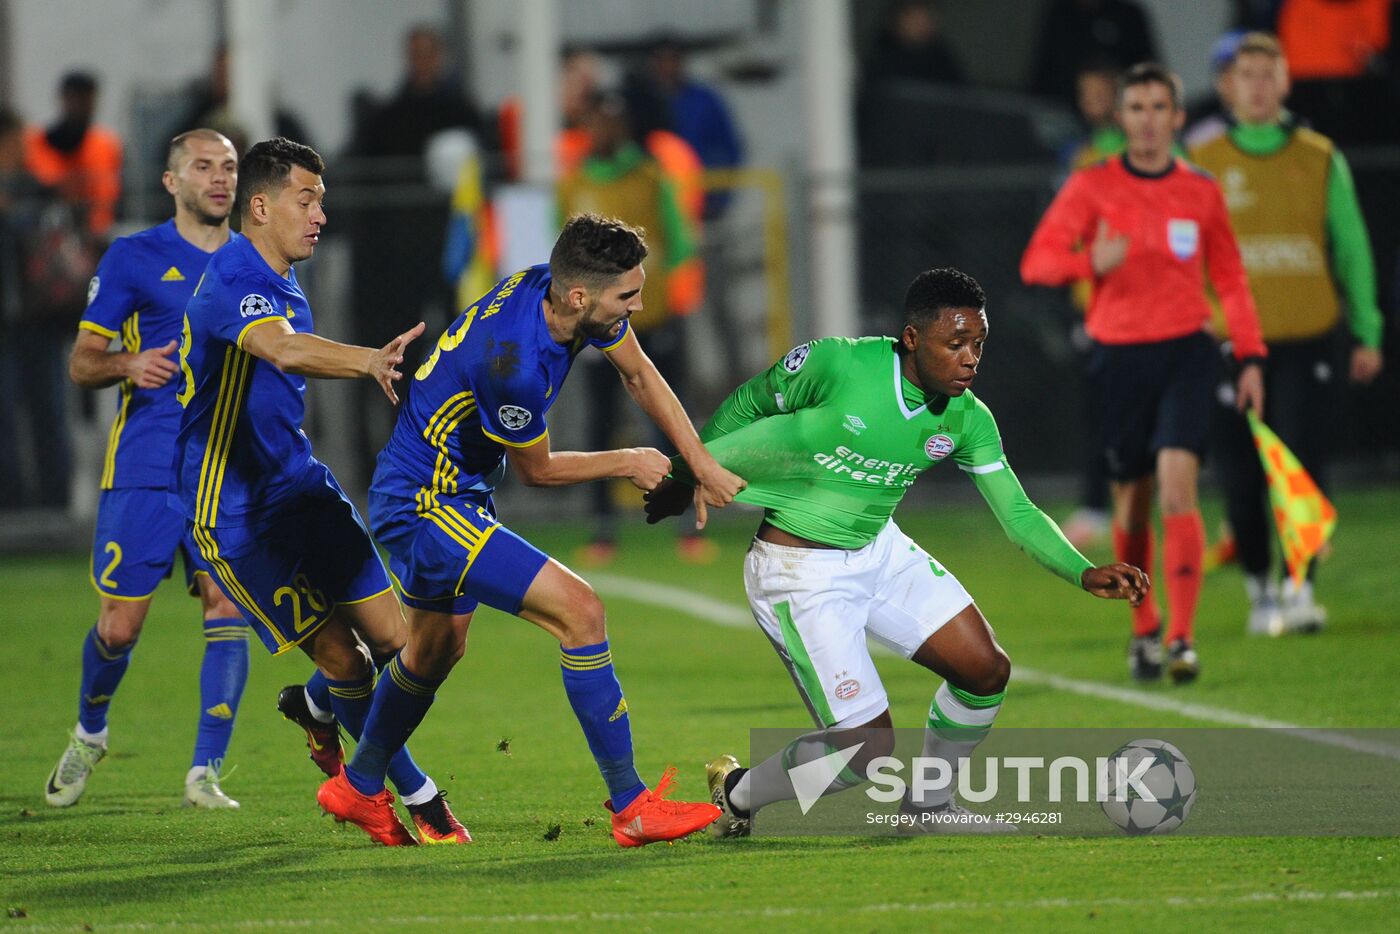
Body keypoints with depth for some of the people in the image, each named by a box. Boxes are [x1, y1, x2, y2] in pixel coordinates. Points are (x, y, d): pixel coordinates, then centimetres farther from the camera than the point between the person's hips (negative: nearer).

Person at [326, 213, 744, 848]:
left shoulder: (550, 285, -8)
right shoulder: (513, 361, -33)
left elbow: (640, 376, 9)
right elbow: (536, 469, -14)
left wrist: (703, 466, 7)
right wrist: (625, 464, 0)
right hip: (425, 509, -10)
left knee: (438, 647, 29)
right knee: (578, 610, -17)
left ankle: (357, 788, 50)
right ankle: (630, 807, -13)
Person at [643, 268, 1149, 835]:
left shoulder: (966, 419, -7)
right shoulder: (836, 364, -23)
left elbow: (1017, 513, -2)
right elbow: (747, 405, -6)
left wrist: (1085, 573, -18)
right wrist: (687, 479, 6)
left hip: (881, 551, 6)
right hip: (798, 570, -6)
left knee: (986, 669, -3)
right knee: (867, 750, -12)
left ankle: (930, 803, 24)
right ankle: (737, 792, 15)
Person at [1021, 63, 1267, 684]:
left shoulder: (1201, 192, 6)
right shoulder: (1092, 187, 1)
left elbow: (1229, 279, 15)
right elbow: (1037, 260, -6)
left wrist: (1250, 357, 9)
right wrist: (1091, 262, -26)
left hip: (1186, 353, 0)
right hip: (1119, 355, 0)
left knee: (1177, 487, -17)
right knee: (1132, 502, 7)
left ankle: (1182, 639, -17)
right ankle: (1144, 630, 27)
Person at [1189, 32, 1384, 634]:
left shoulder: (1321, 160, 7)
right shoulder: (1202, 167, 6)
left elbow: (1351, 248, 11)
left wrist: (1367, 333, 8)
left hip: (1307, 341, 0)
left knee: (1302, 467, -11)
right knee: (1241, 479, 3)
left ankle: (1301, 588, -9)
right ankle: (1259, 590, 19)